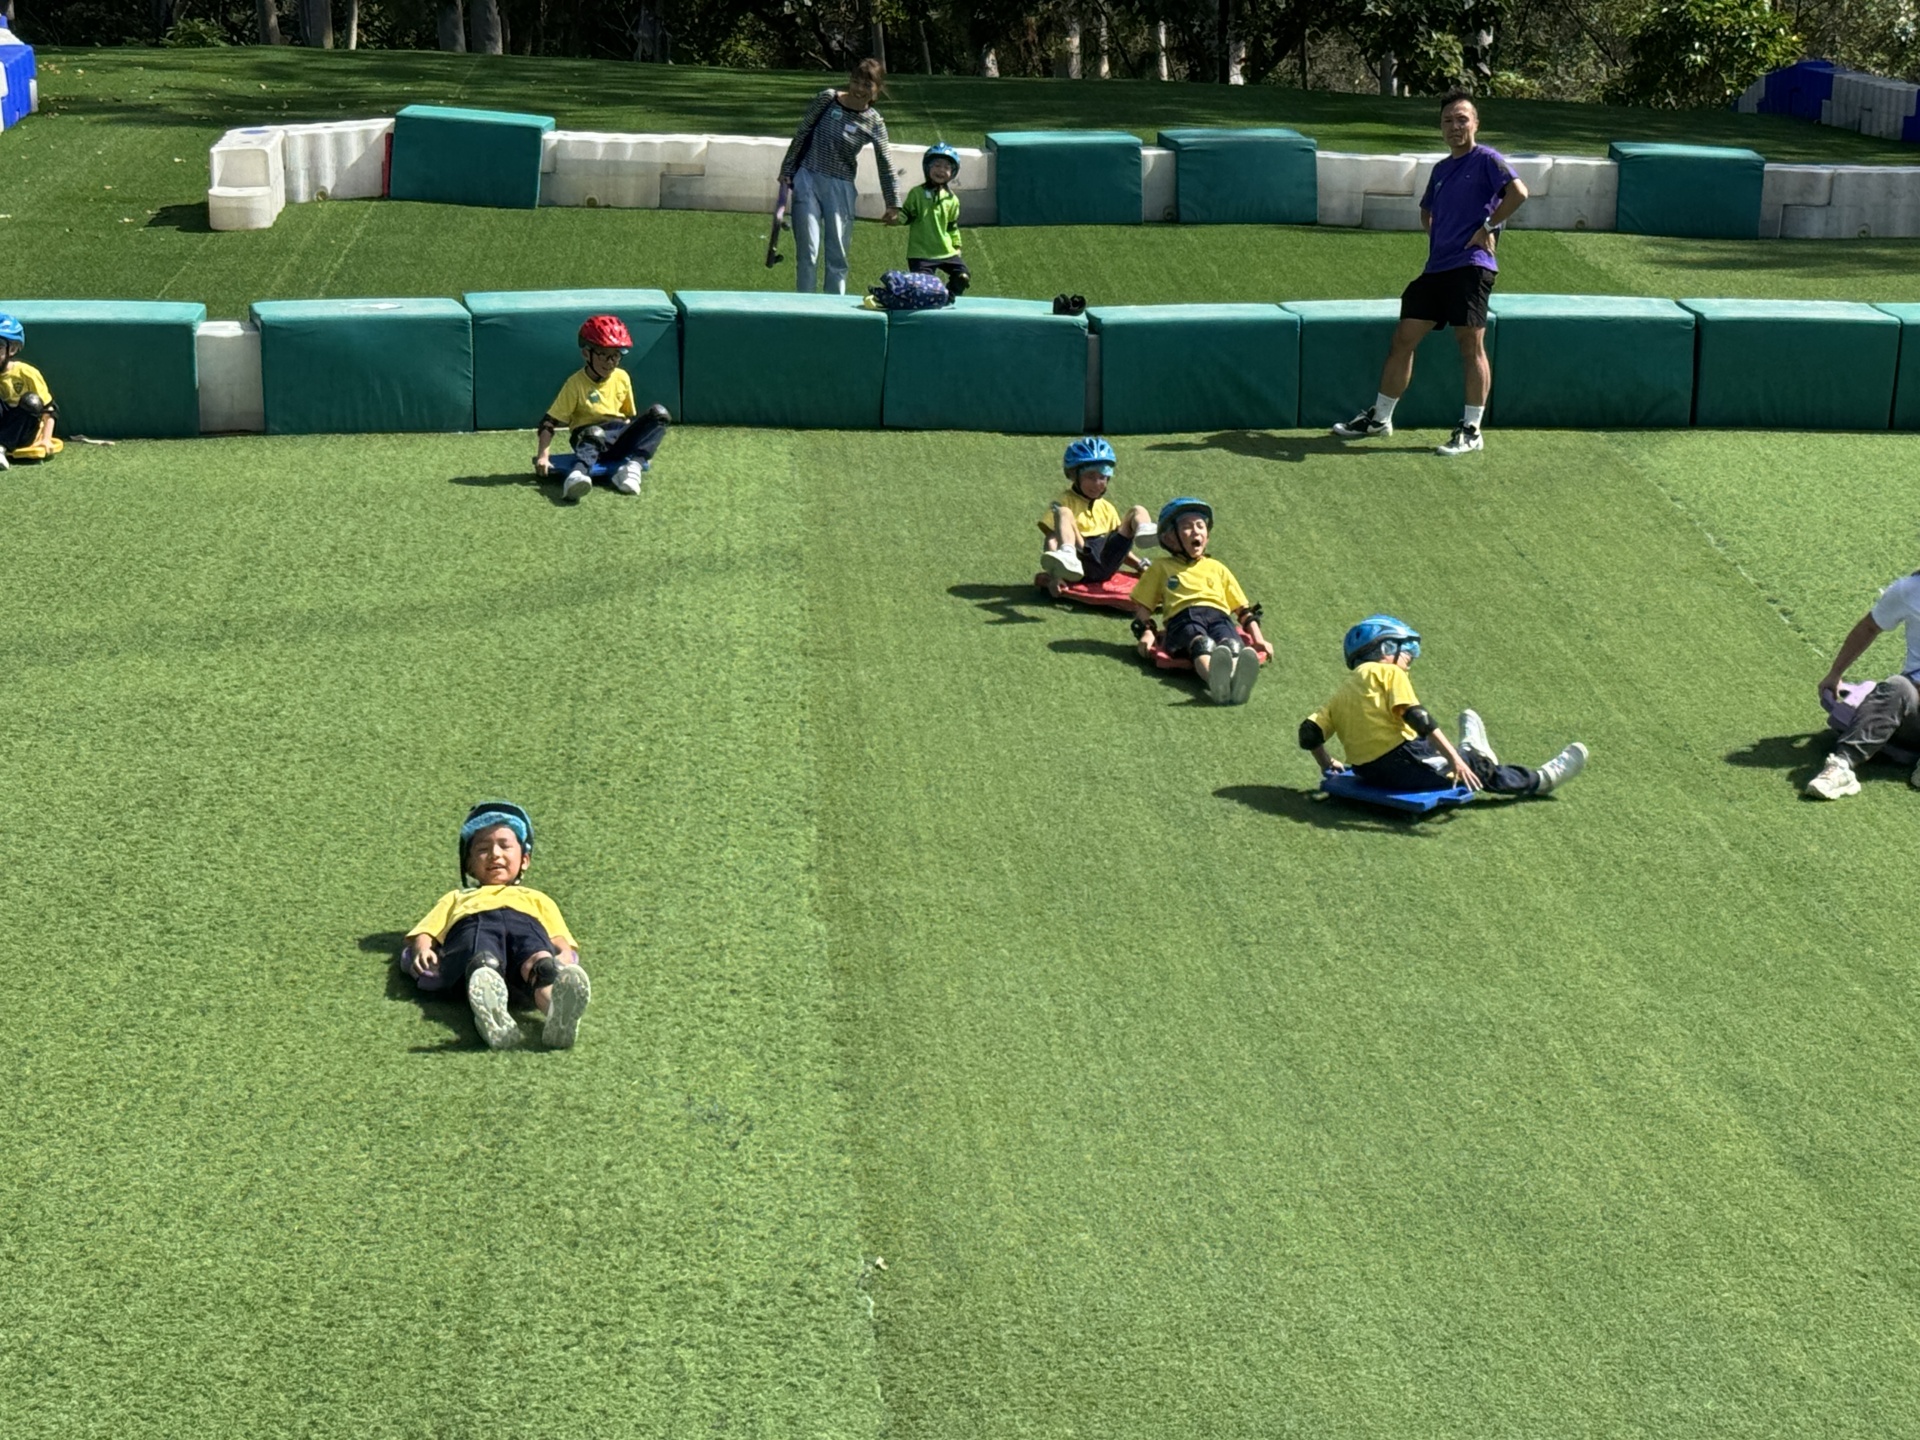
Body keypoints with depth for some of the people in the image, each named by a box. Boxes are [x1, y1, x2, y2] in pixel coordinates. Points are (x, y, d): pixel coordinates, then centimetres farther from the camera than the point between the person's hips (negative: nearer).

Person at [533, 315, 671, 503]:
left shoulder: (622, 378, 8)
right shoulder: (576, 384, -7)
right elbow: (549, 422, -10)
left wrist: (646, 443, 12)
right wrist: (543, 455, -21)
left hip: (621, 434, 5)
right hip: (590, 436, -5)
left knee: (659, 413, -16)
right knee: (594, 433, -41)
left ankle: (633, 465, -30)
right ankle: (577, 475, -65)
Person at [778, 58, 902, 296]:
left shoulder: (874, 123, -3)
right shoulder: (828, 98, -3)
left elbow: (885, 164, 3)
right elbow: (801, 133, 4)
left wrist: (893, 204, 3)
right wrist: (786, 170, 5)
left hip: (840, 188, 0)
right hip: (807, 180, 0)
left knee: (838, 256, 5)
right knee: (808, 252, -2)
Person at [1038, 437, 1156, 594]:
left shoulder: (1106, 508, 27)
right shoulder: (1066, 502, 11)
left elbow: (1118, 546, 28)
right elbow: (1052, 540, -1)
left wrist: (1138, 564, 8)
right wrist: (1055, 573, -18)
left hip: (1106, 566, 5)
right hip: (1082, 563, -5)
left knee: (1138, 511, 3)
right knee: (1063, 512, -23)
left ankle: (1144, 531, -36)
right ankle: (1067, 557, -52)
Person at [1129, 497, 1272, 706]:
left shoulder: (1217, 568, 35)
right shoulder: (1161, 567, 29)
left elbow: (1243, 609, 32)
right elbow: (1142, 606, 21)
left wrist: (1258, 638, 16)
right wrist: (1146, 632, 1)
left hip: (1219, 616, 2)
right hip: (1183, 617, -2)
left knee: (1232, 645, -37)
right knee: (1202, 646, -41)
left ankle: (1238, 679, -72)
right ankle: (1216, 680, -75)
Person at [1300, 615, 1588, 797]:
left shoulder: (1343, 691, 17)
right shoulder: (1388, 673, -4)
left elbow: (1309, 733, 8)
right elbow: (1417, 718, -16)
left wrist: (1327, 764, 24)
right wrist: (1454, 759, -20)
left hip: (1367, 772, 7)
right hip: (1402, 763, -7)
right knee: (1478, 771, 10)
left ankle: (1469, 753, 56)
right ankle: (1538, 781, 21)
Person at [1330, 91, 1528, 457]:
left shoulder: (1486, 160, -4)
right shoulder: (1440, 169, 19)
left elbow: (1517, 192, -19)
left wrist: (1489, 226, -15)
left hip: (1471, 266, -8)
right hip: (1436, 268, 8)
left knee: (1470, 344, -8)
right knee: (1404, 338, 8)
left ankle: (1471, 430, -3)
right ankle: (1379, 418, 18)